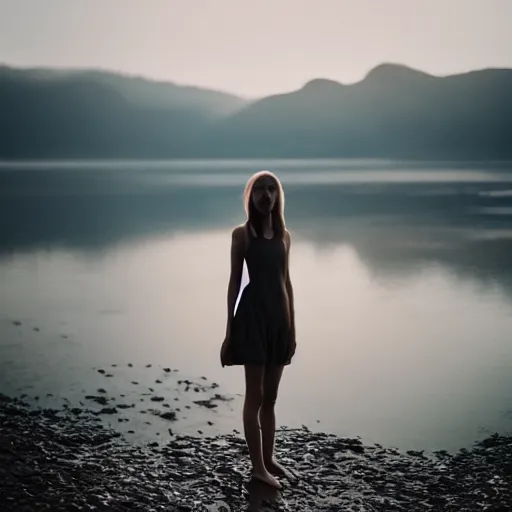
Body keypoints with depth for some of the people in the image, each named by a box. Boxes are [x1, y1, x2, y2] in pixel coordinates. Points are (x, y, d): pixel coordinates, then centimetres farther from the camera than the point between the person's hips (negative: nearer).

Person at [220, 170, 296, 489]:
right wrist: (229, 330, -6)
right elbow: (235, 281, -4)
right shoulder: (242, 234, -4)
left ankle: (269, 459, 24)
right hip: (253, 314, -5)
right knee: (255, 396, 0)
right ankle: (258, 466, 8)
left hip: (279, 316, 5)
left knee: (271, 396, 13)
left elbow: (286, 282, 13)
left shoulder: (284, 235, 10)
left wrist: (292, 328, 11)